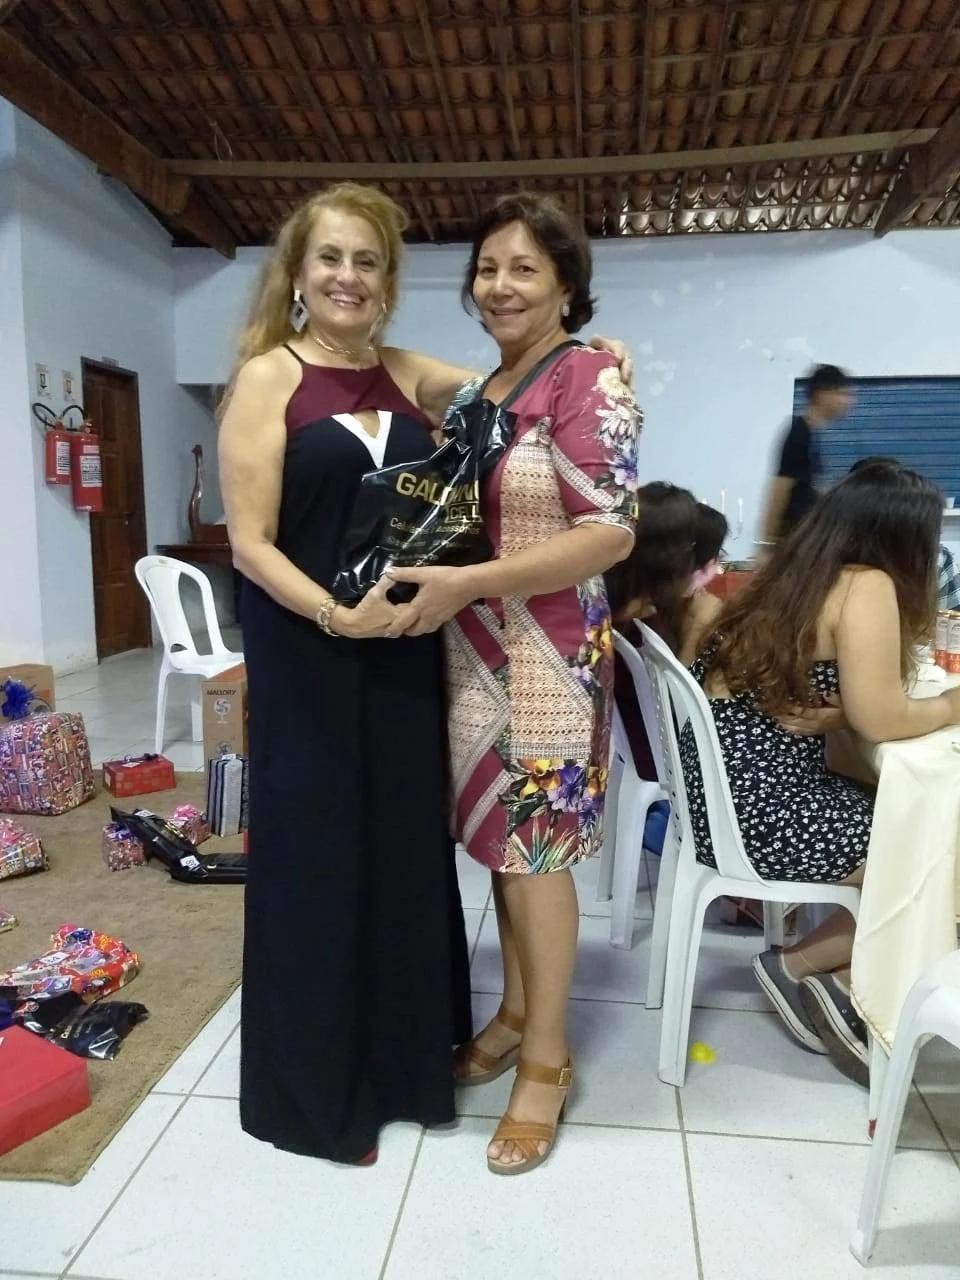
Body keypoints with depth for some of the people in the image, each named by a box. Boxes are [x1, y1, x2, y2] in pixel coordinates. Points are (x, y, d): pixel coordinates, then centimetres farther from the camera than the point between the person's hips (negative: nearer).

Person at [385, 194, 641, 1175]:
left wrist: (464, 584, -22)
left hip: (547, 657, -7)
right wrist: (437, 584, 3)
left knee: (535, 851, 3)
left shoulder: (588, 380, -11)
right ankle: (515, 1013, 36)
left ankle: (547, 1059, 24)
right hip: (475, 651, 7)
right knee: (499, 839, 16)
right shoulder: (479, 391, 13)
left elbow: (611, 532, -20)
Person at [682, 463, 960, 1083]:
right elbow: (879, 720, -16)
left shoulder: (794, 576, 9)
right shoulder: (868, 586, -13)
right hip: (763, 812, -9)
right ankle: (803, 966, 12)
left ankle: (840, 984, 15)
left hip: (730, 791, 9)